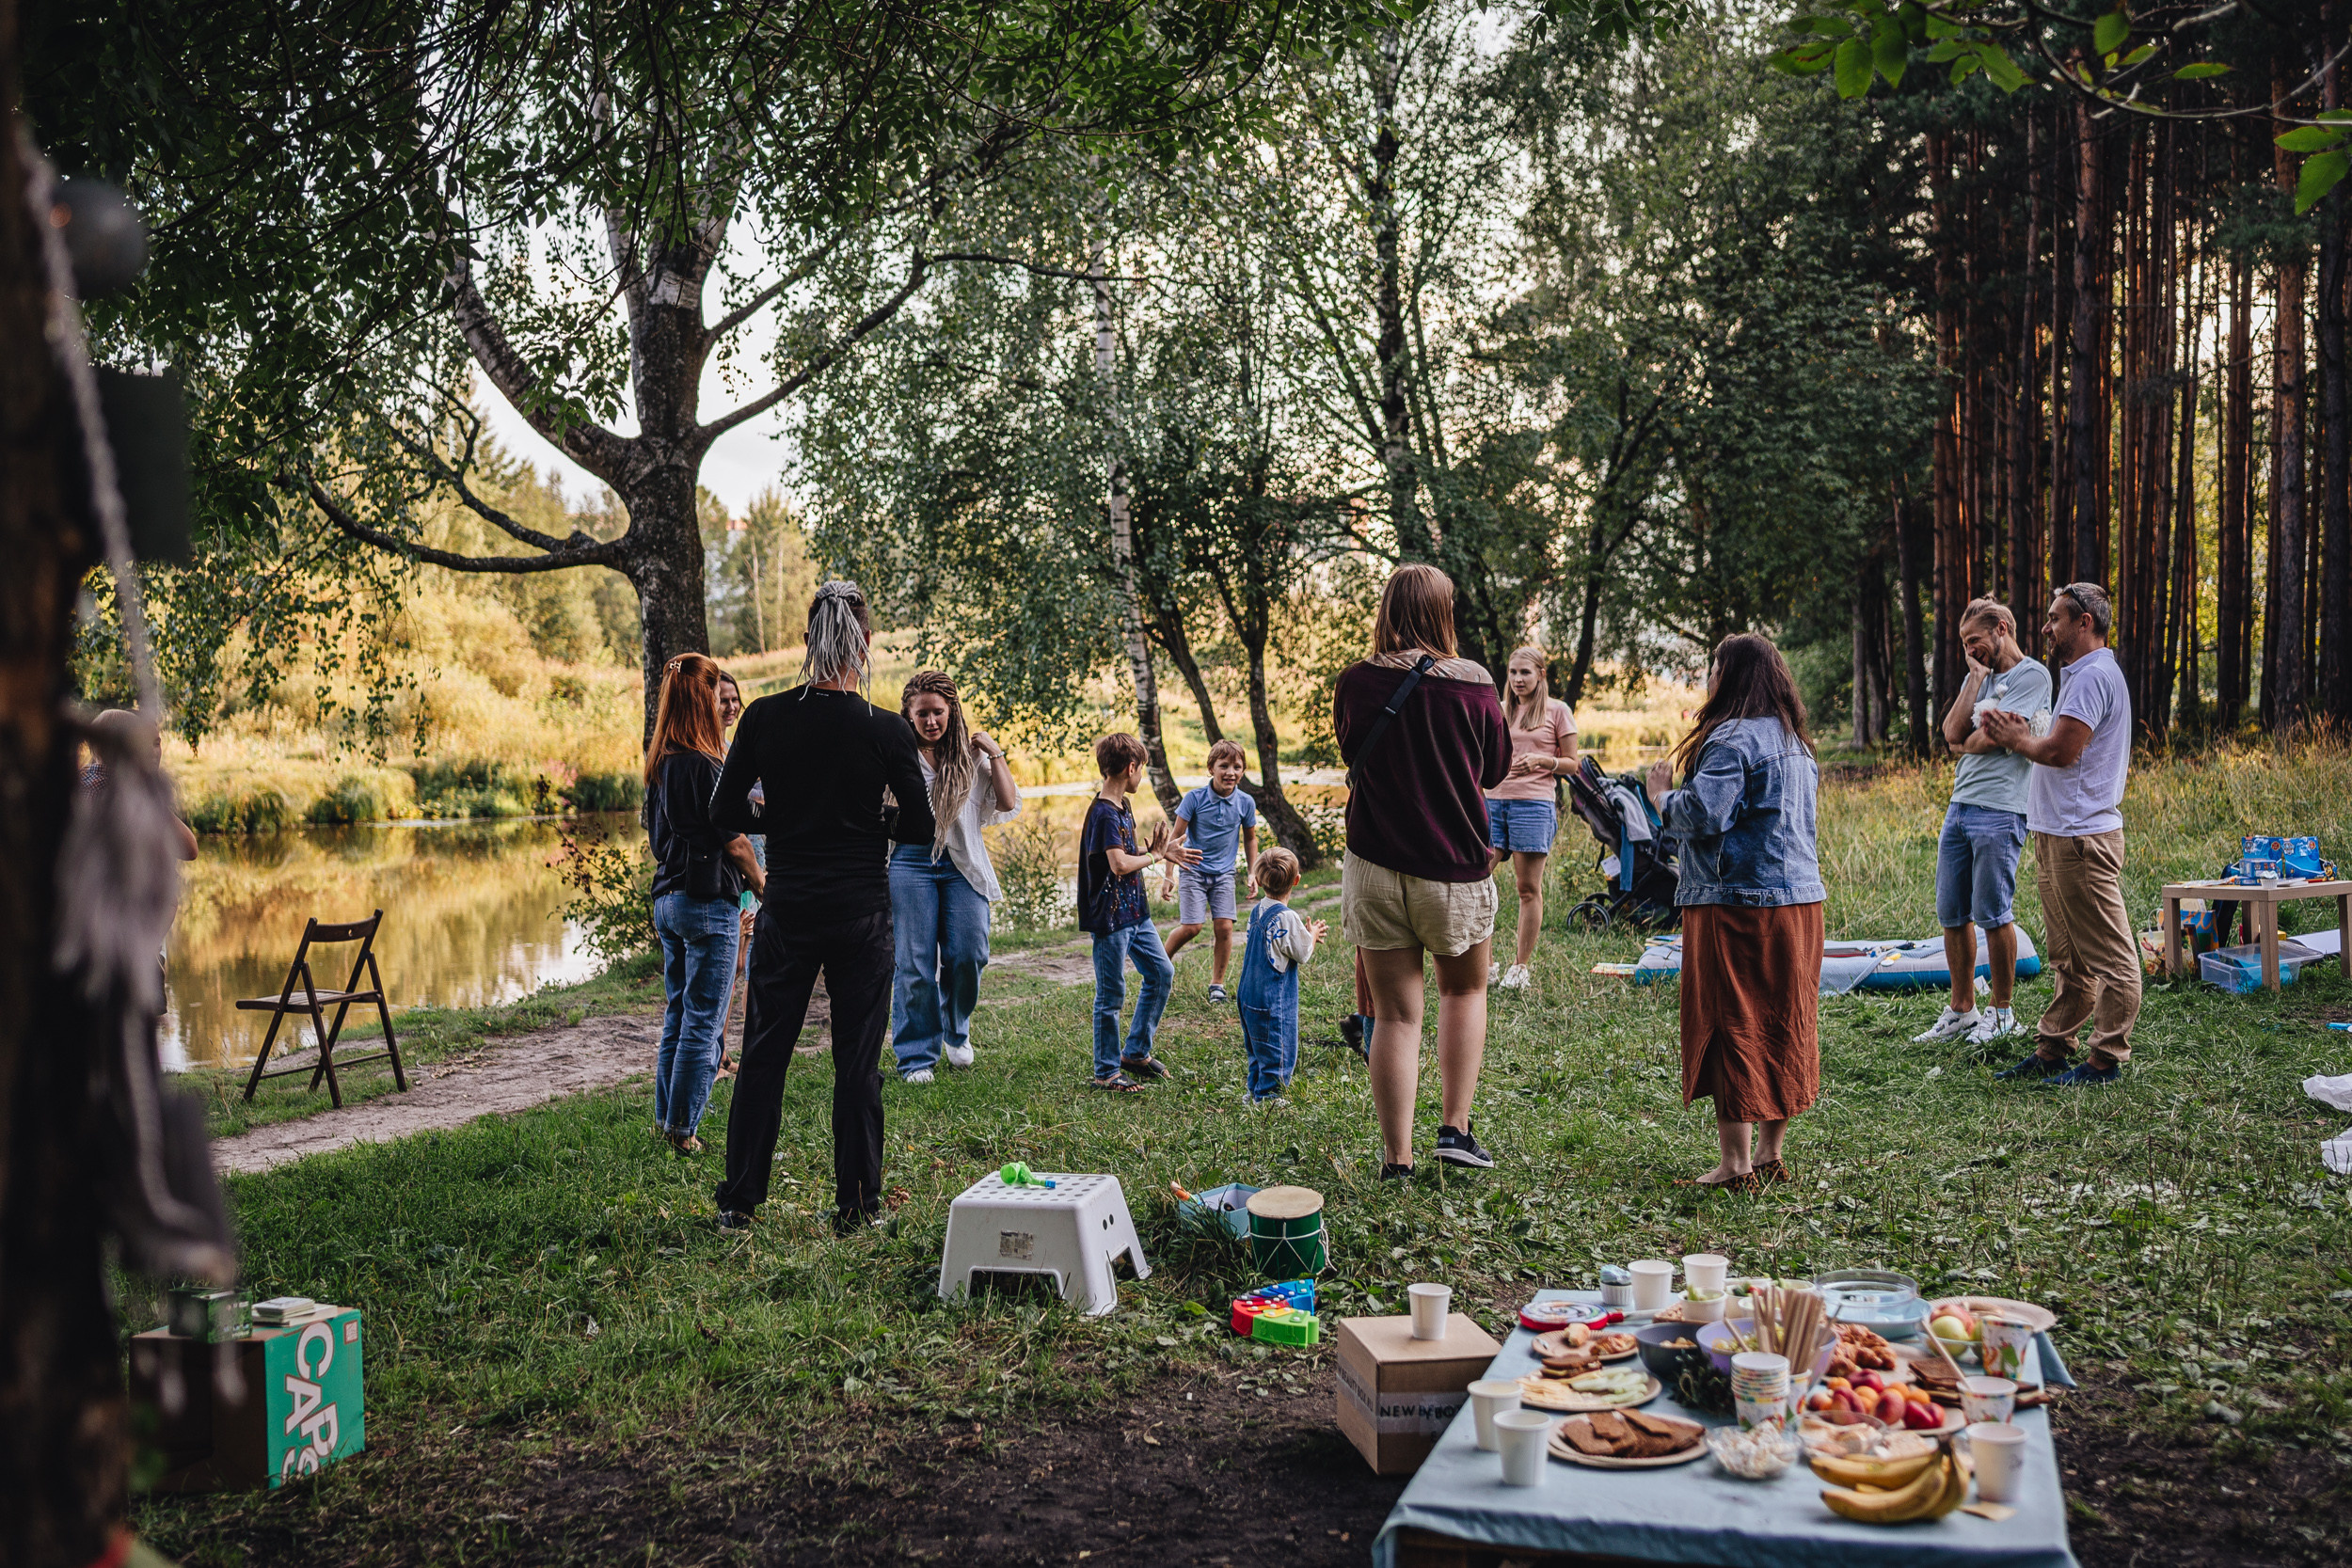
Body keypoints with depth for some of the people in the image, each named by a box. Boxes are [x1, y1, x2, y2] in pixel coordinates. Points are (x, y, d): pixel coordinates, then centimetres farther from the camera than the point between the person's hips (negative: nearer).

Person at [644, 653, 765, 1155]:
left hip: (667, 898, 9)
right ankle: (683, 1128, 4)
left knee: (677, 1014, 17)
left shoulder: (659, 763, 9)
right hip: (708, 902, -8)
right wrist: (764, 888, 2)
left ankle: (665, 1118, 23)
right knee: (703, 1022, 0)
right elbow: (733, 841, -12)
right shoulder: (705, 764, -16)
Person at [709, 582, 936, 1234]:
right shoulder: (888, 730, -9)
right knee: (857, 1062, 7)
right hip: (862, 911, -2)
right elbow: (922, 829, -6)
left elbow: (726, 813, -2)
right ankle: (857, 1206, 14)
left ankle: (739, 1202, 20)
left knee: (764, 1053, 12)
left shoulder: (765, 717, -5)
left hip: (787, 908, 2)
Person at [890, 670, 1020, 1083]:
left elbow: (1008, 804, 4)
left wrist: (995, 754, 0)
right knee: (916, 963, -2)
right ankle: (916, 1057, 9)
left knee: (968, 955, -6)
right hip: (911, 861, -2)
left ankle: (955, 1031, 22)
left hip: (962, 864, 2)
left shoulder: (971, 754, 9)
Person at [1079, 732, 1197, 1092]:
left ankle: (1136, 1052, 26)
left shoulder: (1121, 808, 11)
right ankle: (1107, 1072, 12)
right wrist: (1154, 855, -12)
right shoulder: (1104, 813, -20)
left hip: (1134, 912, 10)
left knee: (1162, 974, 15)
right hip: (1110, 917, -10)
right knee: (1111, 995, 0)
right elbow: (1119, 864, -28)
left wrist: (1162, 853, 10)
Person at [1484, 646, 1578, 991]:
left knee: (1528, 888, -1)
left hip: (1534, 803, -4)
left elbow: (1572, 764, 5)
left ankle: (1521, 966, 8)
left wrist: (1541, 760, -13)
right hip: (1493, 800, 4)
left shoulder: (1557, 710, 5)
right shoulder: (1501, 711, 18)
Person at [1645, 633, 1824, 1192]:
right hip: (1800, 895, 9)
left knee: (1731, 1026, -3)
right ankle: (1770, 1153, 20)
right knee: (1784, 1025, 12)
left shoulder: (1733, 739, -14)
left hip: (1738, 900, -9)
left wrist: (1661, 793, -6)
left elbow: (1703, 814, -24)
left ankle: (1736, 1164, -1)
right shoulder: (1797, 742, 16)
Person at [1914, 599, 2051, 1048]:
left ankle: (2001, 1012, 10)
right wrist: (1976, 676, 5)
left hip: (1999, 811, -8)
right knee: (1951, 915, 8)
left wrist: (1962, 744, 7)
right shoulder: (1978, 676, 20)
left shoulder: (2031, 675, -4)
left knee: (1993, 915, -3)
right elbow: (1953, 732, 4)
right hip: (1959, 806, 8)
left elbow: (1991, 737, -14)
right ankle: (1960, 1010, 18)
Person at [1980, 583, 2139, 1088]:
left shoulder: (2093, 676, -14)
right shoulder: (2080, 675, 21)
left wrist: (2016, 739, -3)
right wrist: (2023, 738, 10)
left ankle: (2106, 1061, 0)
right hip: (2058, 835, 11)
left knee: (2106, 955, -3)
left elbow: (2060, 750, -21)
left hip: (2081, 837, -11)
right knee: (2067, 956, 15)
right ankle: (2052, 1050, 22)